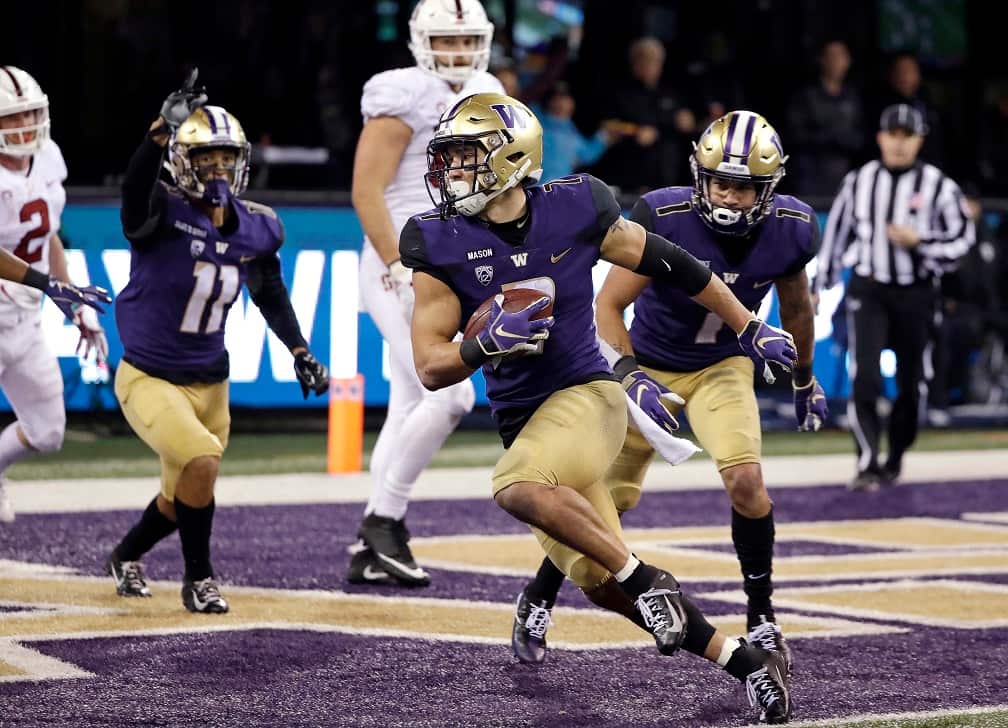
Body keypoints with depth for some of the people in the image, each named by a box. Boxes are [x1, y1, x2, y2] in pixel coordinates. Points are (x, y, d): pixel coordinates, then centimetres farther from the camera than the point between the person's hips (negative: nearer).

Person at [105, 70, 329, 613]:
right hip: (148, 378, -6)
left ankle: (125, 556, 49)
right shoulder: (162, 214, -19)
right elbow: (137, 180, -43)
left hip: (210, 382, 6)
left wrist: (300, 352, 12)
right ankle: (199, 579, -3)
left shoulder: (255, 229, -3)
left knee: (182, 499, 17)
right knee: (201, 462, -26)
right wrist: (165, 127, -58)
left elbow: (269, 292, 15)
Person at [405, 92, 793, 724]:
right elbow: (431, 369, -7)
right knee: (600, 584, -1)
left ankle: (645, 579, -18)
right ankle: (744, 660, 12)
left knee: (518, 489, -33)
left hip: (586, 394, -4)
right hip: (522, 423, 4)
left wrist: (751, 330, 13)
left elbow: (673, 266, 6)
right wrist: (486, 342, -28)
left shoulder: (574, 211, -8)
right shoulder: (440, 244, -4)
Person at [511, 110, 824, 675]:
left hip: (723, 368, 2)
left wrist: (805, 381, 16)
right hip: (651, 367, -1)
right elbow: (609, 306, -21)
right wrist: (630, 376, -35)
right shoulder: (665, 217, -29)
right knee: (611, 495, 4)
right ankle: (537, 602, 27)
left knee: (746, 481, -21)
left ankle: (762, 617, -3)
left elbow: (796, 307, 4)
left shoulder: (789, 231, -17)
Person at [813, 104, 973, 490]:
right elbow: (837, 231, 13)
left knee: (910, 382, 9)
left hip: (916, 295, 0)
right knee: (865, 378, -13)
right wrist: (819, 285, 16)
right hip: (868, 291, 0)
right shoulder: (859, 181, 3)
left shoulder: (938, 186, -4)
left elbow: (962, 238, -3)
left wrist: (918, 241, -18)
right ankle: (867, 466, -14)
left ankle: (895, 460, 28)